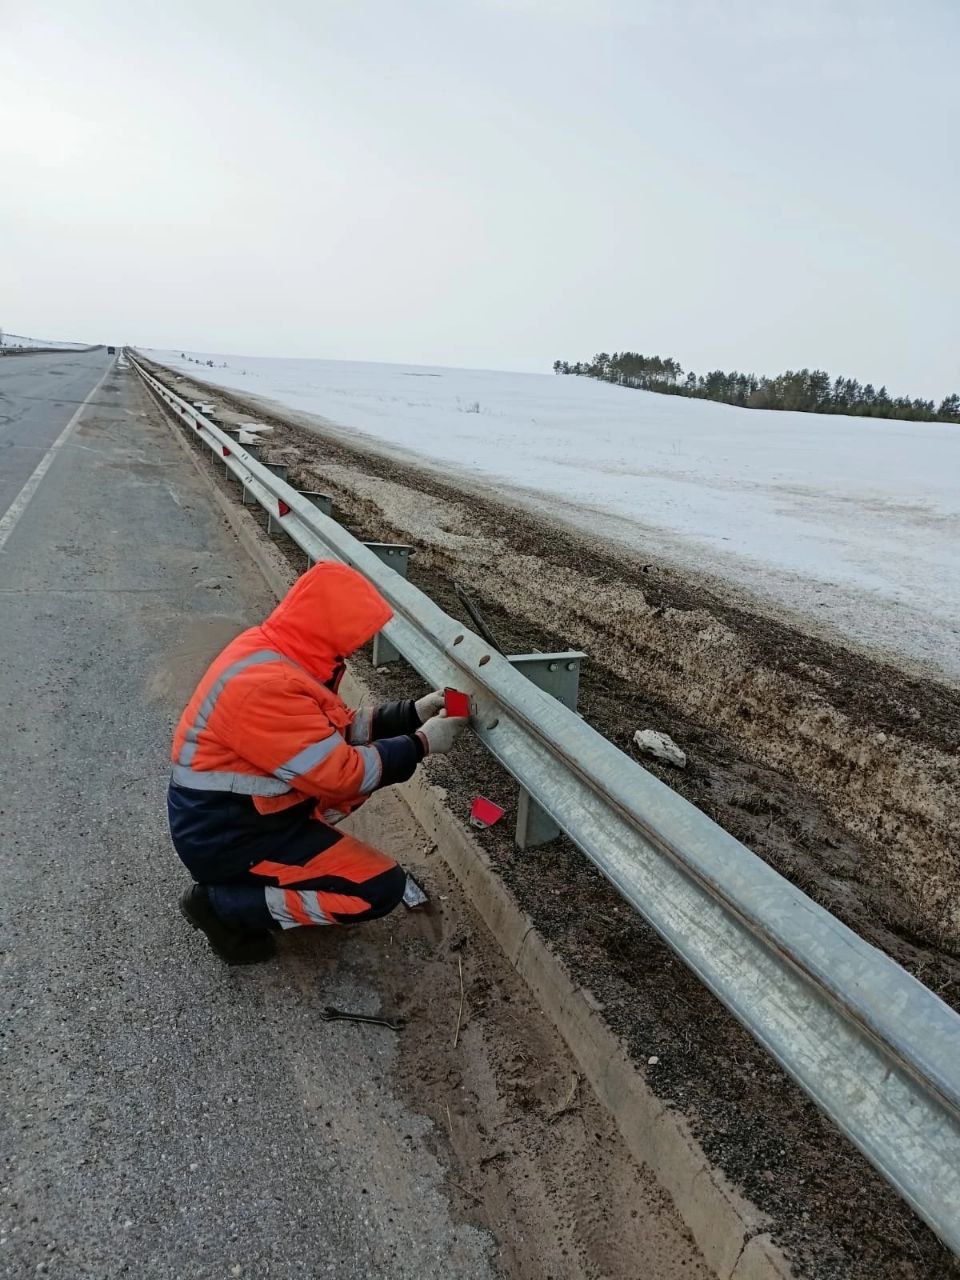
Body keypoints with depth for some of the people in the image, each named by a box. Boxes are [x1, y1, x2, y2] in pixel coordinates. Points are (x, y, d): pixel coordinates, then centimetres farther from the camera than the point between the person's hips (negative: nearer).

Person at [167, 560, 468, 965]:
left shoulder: (270, 650, -1)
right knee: (381, 888, -12)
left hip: (241, 806, 10)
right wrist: (420, 744, -14)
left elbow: (335, 728, 8)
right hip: (228, 838, -10)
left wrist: (411, 714, 1)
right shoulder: (265, 687, -31)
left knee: (372, 757, 11)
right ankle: (222, 902, -2)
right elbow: (341, 775, -26)